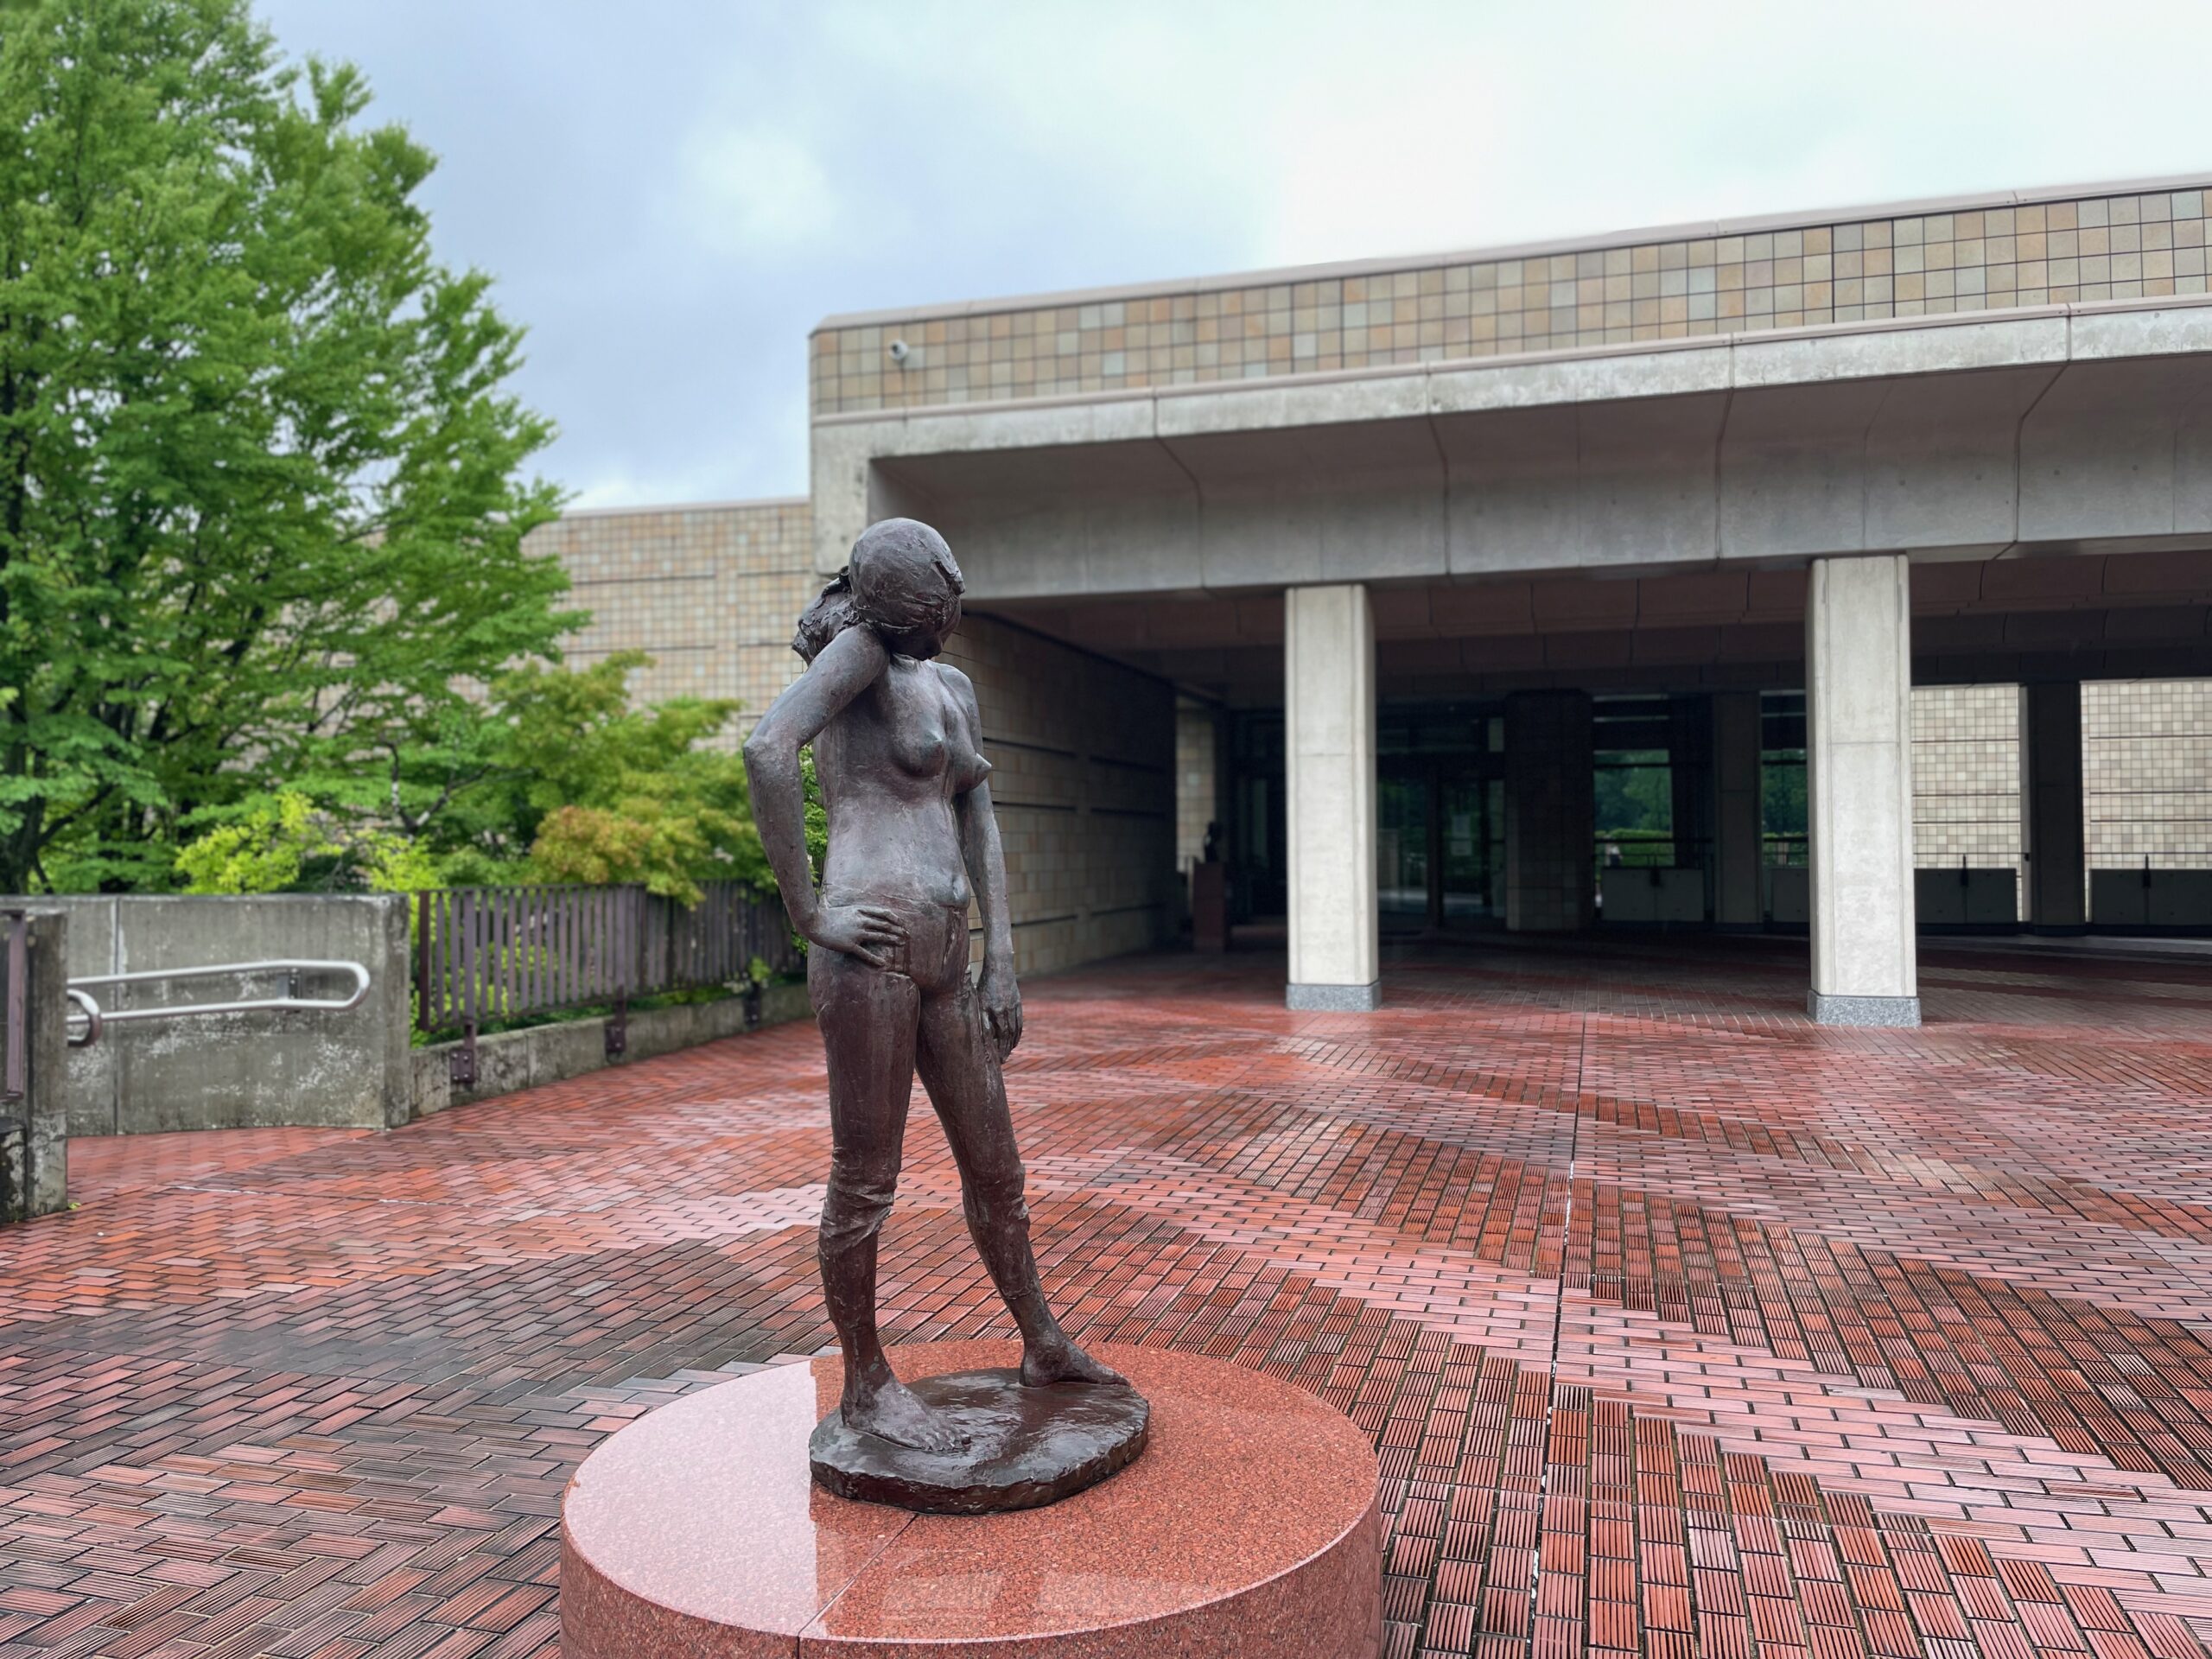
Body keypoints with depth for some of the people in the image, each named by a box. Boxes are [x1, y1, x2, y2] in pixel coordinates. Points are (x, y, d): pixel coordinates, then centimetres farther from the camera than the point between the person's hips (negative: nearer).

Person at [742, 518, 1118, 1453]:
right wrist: (807, 914, -17)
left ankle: (1043, 1345, 34)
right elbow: (766, 750, -21)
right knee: (866, 1182, 5)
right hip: (869, 948, -8)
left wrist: (1002, 961, 10)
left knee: (994, 1165, 17)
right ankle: (865, 1385, 22)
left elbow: (979, 826, 17)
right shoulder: (856, 646, -4)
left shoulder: (955, 689, 20)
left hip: (942, 957, 8)